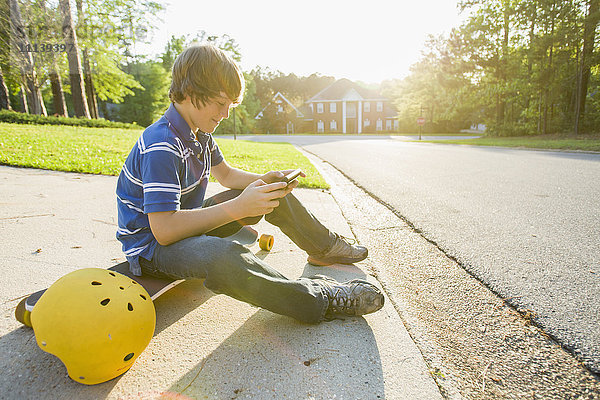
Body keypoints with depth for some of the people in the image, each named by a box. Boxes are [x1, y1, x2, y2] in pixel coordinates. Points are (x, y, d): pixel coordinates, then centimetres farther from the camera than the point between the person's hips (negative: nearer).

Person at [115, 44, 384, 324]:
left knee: (272, 195, 6)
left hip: (186, 223, 9)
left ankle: (324, 247, 21)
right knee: (225, 257, -43)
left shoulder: (199, 133, 2)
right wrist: (237, 208, -36)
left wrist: (265, 180, -7)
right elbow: (164, 230, -34)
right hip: (150, 246, -9)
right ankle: (319, 299, -27)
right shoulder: (161, 146, -29)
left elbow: (226, 174, 13)